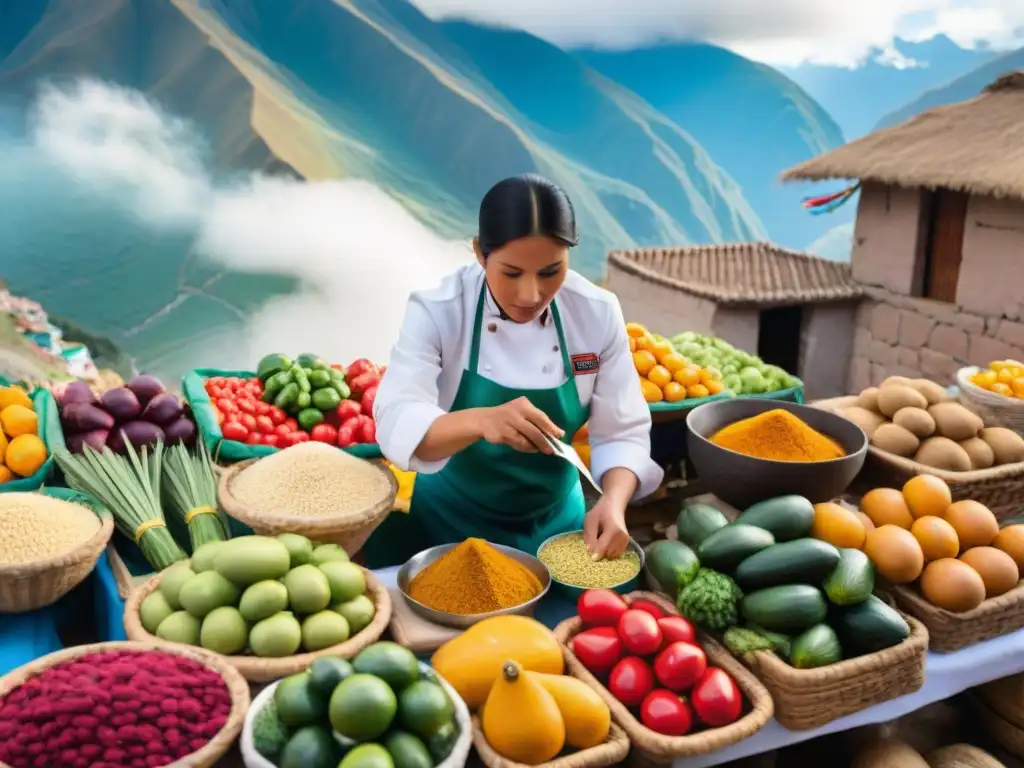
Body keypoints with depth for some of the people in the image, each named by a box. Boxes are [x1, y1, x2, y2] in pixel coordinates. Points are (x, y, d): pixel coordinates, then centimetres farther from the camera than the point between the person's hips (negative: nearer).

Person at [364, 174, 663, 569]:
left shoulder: (598, 314, -14)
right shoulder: (437, 311, -21)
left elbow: (622, 432, -10)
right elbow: (396, 423, -33)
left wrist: (613, 501, -30)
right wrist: (480, 421, -52)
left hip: (554, 522, 3)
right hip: (453, 523, -2)